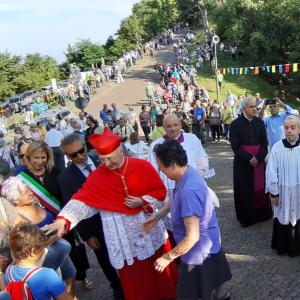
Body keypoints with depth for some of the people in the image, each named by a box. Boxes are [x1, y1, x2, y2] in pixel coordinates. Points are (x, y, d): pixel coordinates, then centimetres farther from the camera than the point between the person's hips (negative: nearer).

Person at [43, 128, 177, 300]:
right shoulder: (97, 177, -10)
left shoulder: (142, 166, -10)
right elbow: (82, 200, -19)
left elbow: (161, 191, -3)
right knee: (135, 279, 11)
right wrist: (63, 220, -33)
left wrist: (143, 201, -19)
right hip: (124, 237, -1)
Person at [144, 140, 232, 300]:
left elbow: (192, 237, -34)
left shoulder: (188, 191, -38)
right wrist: (157, 215, 12)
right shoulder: (188, 172, -8)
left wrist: (168, 257, -22)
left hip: (199, 250, -8)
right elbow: (176, 200, 13)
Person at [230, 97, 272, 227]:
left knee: (259, 187, 8)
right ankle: (246, 216, 17)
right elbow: (235, 146, -11)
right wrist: (249, 158, -18)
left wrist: (258, 158, -15)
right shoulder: (236, 124, -7)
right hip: (242, 162, -3)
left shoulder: (260, 122, 2)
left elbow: (264, 143, 1)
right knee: (244, 189, 4)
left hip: (259, 161, 3)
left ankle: (261, 214, 24)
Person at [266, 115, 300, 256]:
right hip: (282, 191, -1)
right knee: (282, 218, 13)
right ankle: (282, 246, 32)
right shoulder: (277, 147, -13)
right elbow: (271, 172, -7)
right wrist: (273, 192, -4)